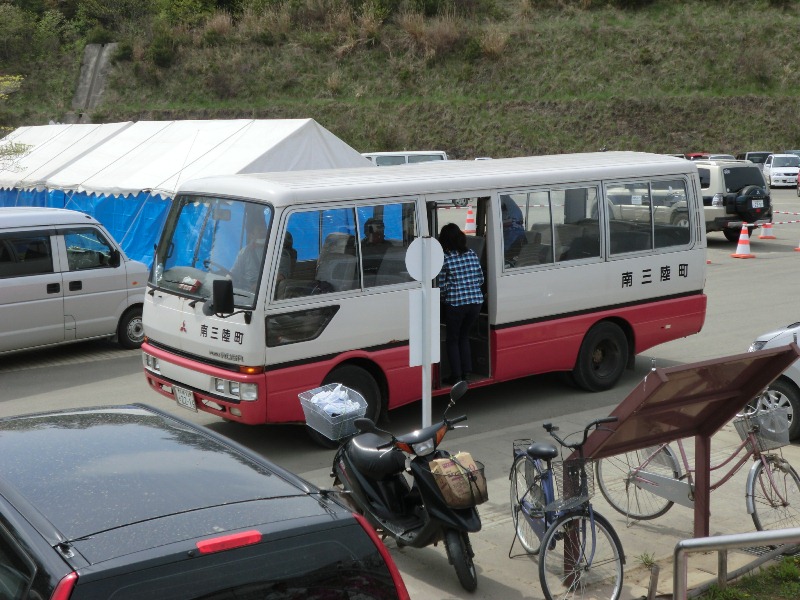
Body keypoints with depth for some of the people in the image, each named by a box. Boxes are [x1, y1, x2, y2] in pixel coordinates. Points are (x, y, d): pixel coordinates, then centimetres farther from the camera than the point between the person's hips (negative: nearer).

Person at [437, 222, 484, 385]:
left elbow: (441, 286, -7)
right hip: (476, 300, 5)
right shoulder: (472, 255, 6)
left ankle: (456, 375, 9)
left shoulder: (444, 259, -9)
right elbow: (481, 279, 11)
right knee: (464, 335, 22)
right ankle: (466, 370, 19)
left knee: (452, 339, 11)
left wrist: (444, 297, 12)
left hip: (455, 303, -5)